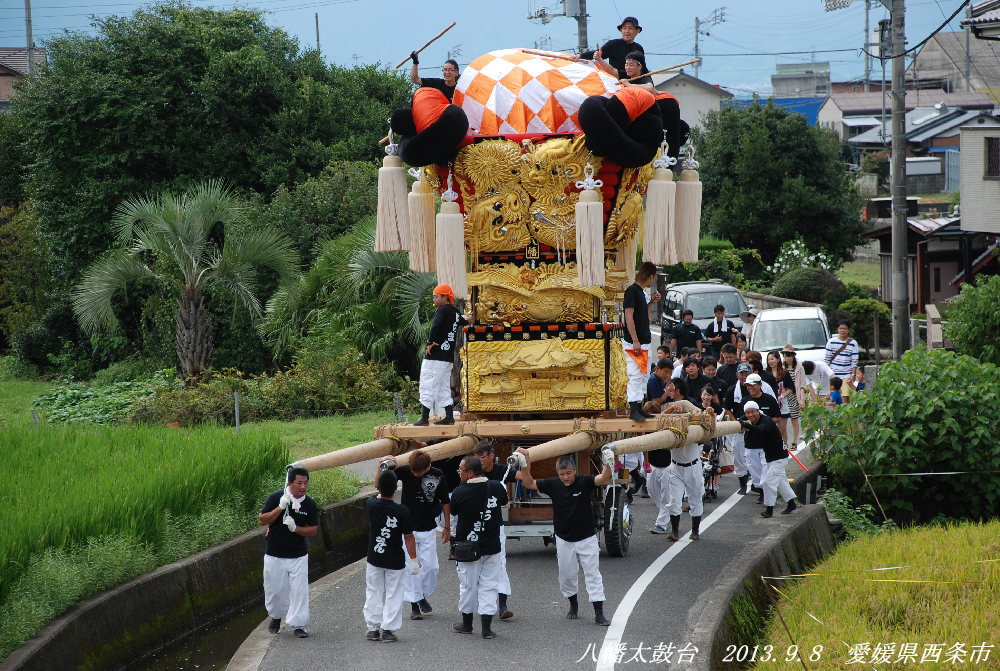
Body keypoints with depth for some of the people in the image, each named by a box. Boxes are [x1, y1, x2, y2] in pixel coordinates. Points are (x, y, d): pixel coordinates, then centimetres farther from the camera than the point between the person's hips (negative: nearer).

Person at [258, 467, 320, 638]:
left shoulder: (309, 505, -5)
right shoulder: (276, 497, -11)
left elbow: (313, 529, -2)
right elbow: (262, 520, -12)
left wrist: (296, 528, -21)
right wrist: (280, 507, -25)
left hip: (298, 556, 1)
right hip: (274, 555, -1)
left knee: (299, 590, -5)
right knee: (274, 589, 10)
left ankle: (298, 624, 3)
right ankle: (276, 616, 36)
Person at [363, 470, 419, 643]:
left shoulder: (372, 505, -13)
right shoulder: (402, 511, -19)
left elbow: (377, 493, 11)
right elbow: (409, 538, -13)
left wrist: (382, 468, 17)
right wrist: (414, 560, -3)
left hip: (374, 560, 2)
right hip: (395, 562, -2)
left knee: (374, 594, 15)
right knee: (393, 595, 8)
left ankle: (373, 628, 19)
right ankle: (388, 630, 7)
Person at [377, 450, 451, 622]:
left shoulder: (438, 476, -9)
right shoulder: (404, 471, -11)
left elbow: (445, 503, 3)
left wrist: (447, 527, 7)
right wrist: (382, 466, -29)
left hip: (428, 530, 1)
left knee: (430, 566, 1)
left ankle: (423, 596, 24)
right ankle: (414, 603, 7)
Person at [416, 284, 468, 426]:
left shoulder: (442, 310, -11)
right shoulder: (455, 312, 14)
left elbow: (436, 325, -31)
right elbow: (464, 322, 36)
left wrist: (430, 343, -23)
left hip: (436, 356, -9)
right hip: (449, 357, 9)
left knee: (427, 387, -6)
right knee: (444, 388, 15)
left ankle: (424, 418, -7)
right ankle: (449, 417, 12)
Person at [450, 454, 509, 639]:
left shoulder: (460, 492, -18)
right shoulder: (496, 487, -8)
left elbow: (452, 511, -1)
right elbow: (504, 501, 14)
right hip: (492, 547, 2)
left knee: (468, 585, 13)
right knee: (488, 586, 7)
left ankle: (467, 624, 26)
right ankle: (486, 627, 2)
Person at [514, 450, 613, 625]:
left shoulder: (584, 482, -13)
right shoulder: (553, 485, -5)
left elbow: (604, 478, -28)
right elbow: (529, 483, -4)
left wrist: (608, 463, -46)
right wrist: (525, 464, -18)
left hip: (586, 538, -3)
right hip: (564, 540, 3)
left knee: (593, 574, -4)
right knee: (566, 576, 11)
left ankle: (599, 613, -4)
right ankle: (573, 605, 34)